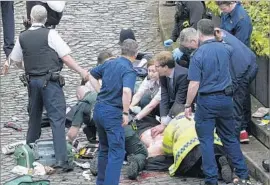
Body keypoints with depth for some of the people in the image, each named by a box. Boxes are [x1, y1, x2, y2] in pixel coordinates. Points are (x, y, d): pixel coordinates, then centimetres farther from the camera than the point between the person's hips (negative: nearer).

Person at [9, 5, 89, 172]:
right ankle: (61, 159, -15)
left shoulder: (22, 37, 5)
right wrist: (81, 71, -1)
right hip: (51, 81, -5)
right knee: (58, 118, -7)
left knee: (34, 116, 21)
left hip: (32, 81, 5)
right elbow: (66, 57, -10)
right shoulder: (50, 34, -8)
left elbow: (16, 61, 16)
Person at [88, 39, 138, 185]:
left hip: (99, 109, 8)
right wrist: (126, 113, -20)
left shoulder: (109, 63, 8)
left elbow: (92, 75, 22)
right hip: (113, 113, -8)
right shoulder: (129, 71, -14)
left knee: (104, 148, 21)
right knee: (117, 152, -4)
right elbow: (126, 91, -31)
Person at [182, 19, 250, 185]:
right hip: (226, 98, 5)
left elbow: (194, 84, -17)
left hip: (207, 101, -5)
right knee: (230, 138, 17)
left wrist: (188, 105, -6)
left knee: (206, 140, 4)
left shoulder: (198, 55, -15)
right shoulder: (226, 48, 0)